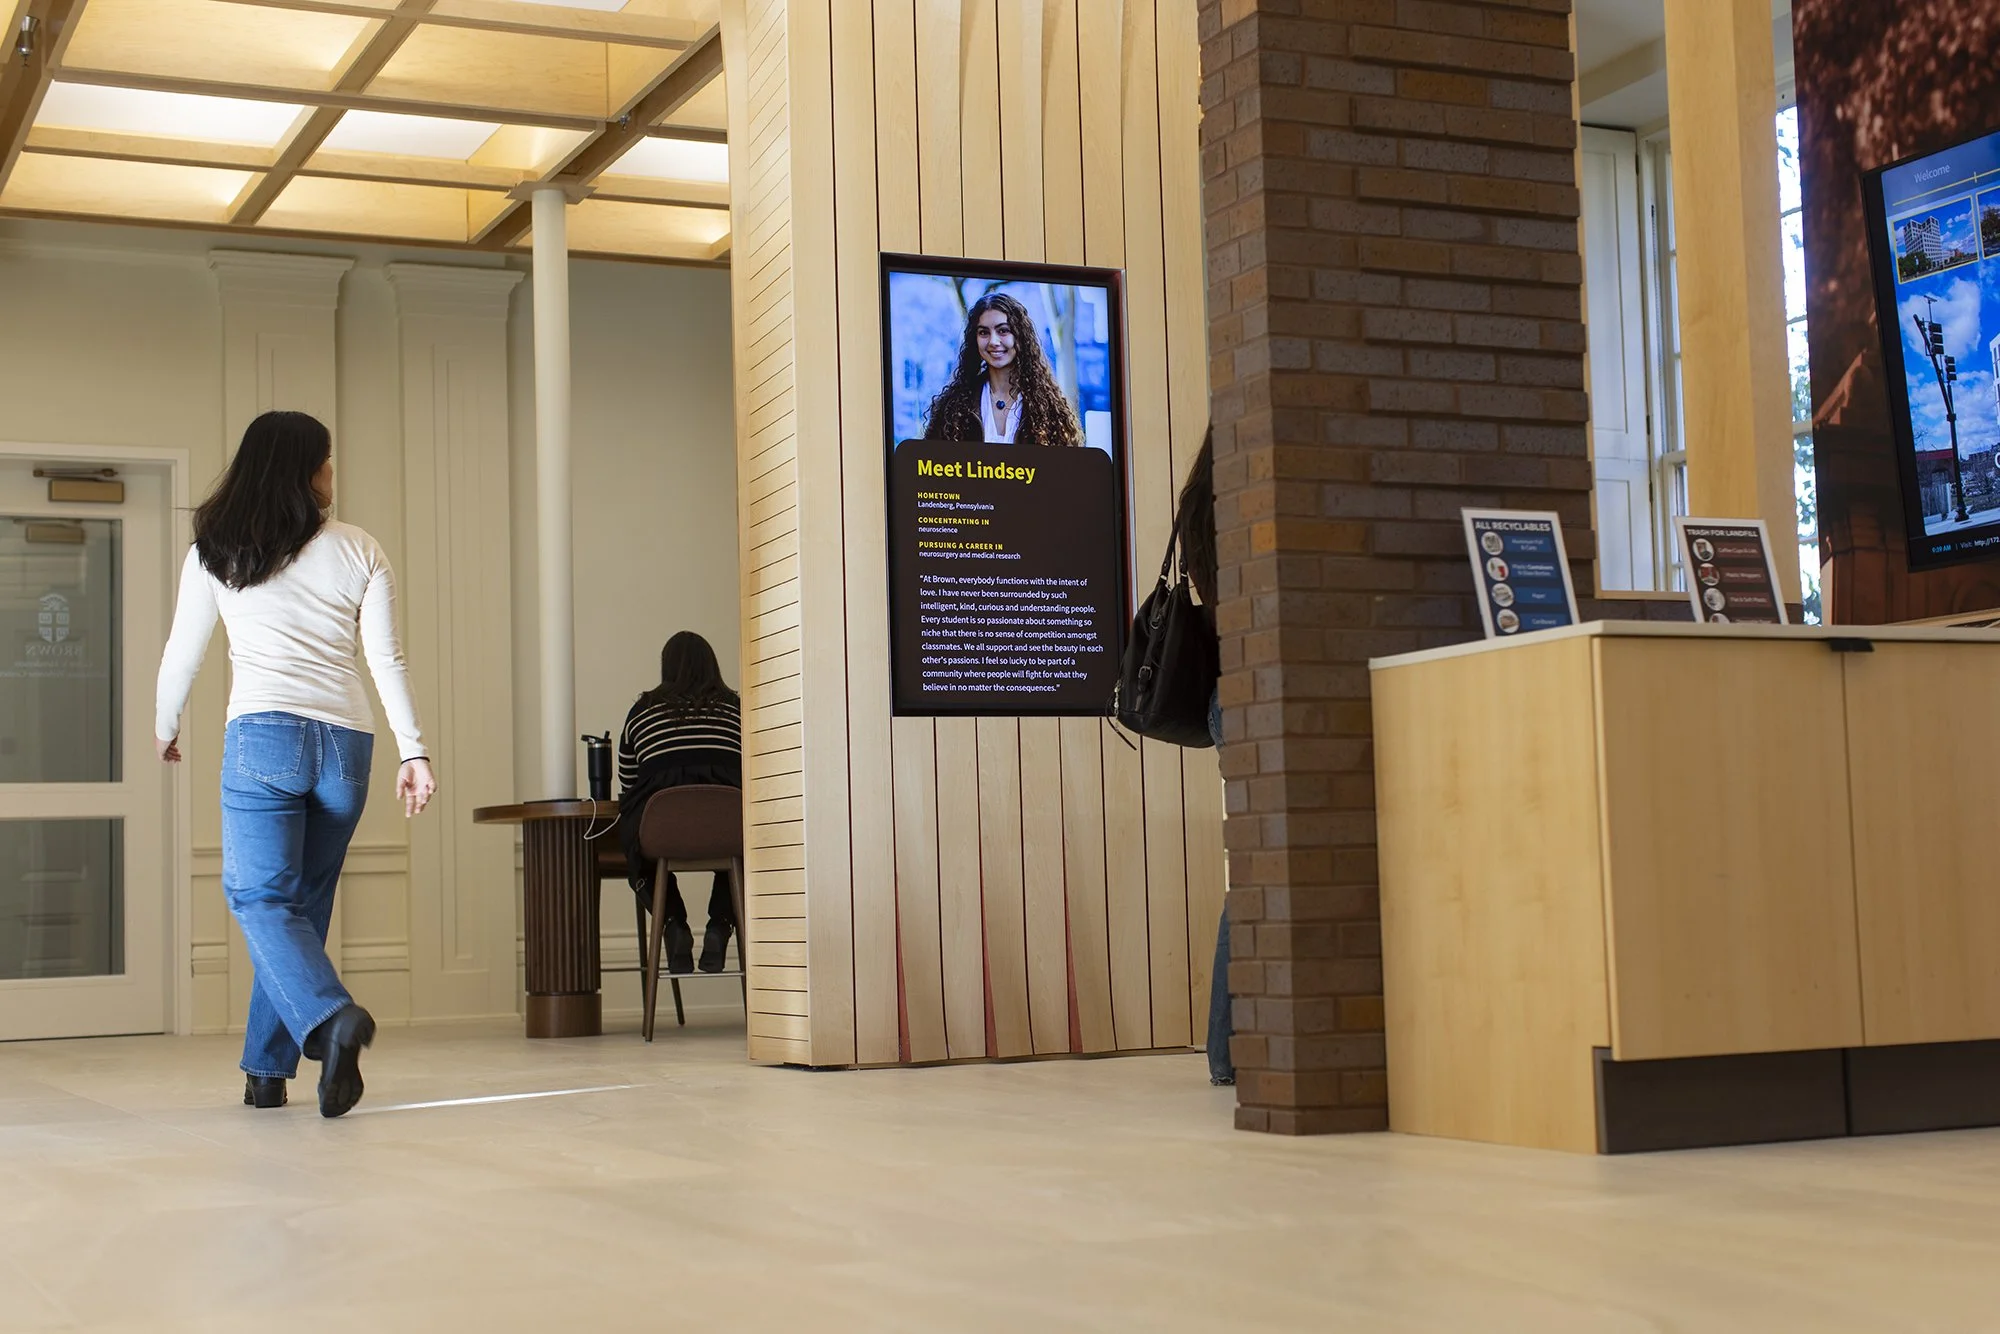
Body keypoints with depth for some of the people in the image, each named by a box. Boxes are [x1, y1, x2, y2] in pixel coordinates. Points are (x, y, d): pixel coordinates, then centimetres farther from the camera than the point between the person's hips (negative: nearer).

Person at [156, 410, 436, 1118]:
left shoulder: (216, 552, 7)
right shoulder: (359, 550, 8)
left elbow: (182, 654, 13)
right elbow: (387, 659, 2)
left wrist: (165, 729, 29)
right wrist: (413, 750, 0)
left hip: (263, 735, -2)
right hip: (346, 741, 3)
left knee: (260, 896, -5)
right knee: (302, 902, 11)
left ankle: (330, 1017, -30)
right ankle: (267, 1070, 14)